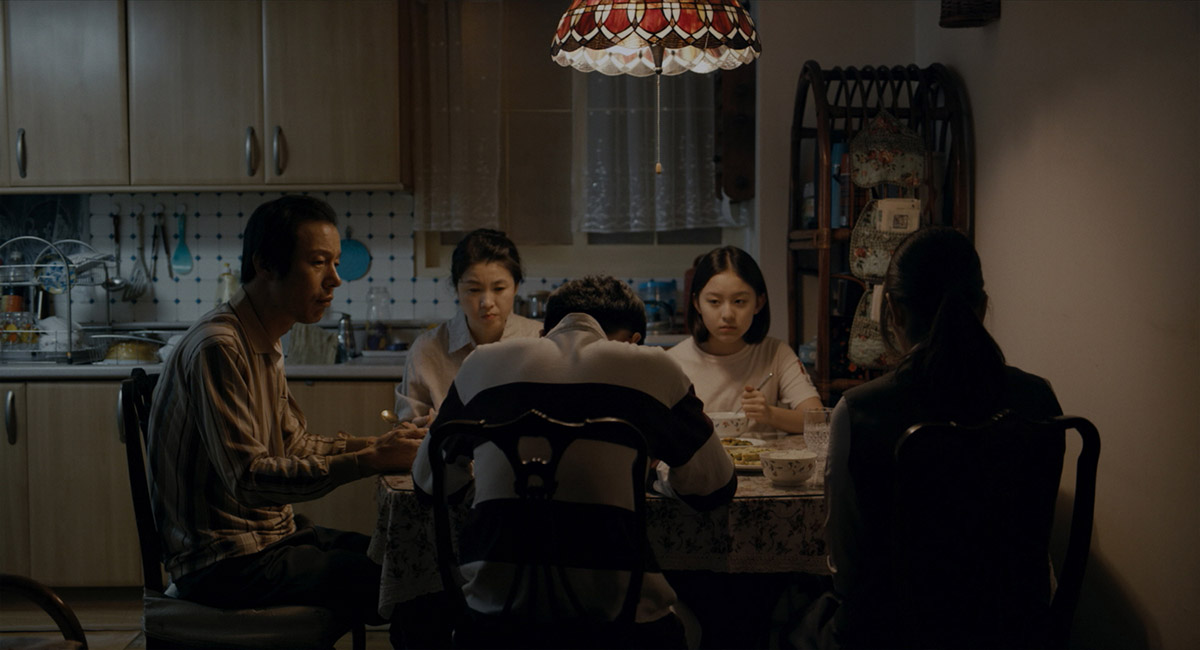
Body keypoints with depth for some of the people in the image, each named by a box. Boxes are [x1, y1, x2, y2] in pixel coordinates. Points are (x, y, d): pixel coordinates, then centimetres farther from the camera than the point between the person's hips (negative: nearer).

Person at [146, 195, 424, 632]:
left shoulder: (265, 346, 12)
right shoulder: (217, 347, -20)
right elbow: (247, 478, -26)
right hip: (222, 559, -10)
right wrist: (369, 461, -27)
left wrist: (376, 445, -2)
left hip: (270, 536, 10)